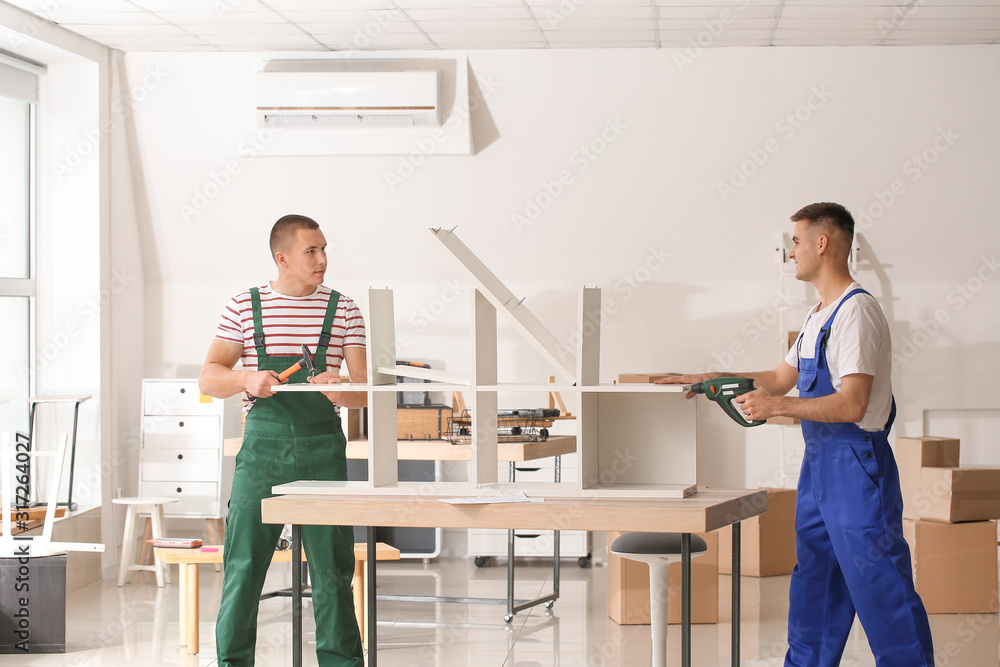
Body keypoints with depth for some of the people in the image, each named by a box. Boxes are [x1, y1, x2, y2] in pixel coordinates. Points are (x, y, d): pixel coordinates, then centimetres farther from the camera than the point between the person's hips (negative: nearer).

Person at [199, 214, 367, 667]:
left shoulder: (342, 309, 7)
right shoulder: (244, 306, 6)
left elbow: (366, 390, 3)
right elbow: (209, 379, 3)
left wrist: (340, 390, -19)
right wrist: (247, 379, -17)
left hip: (323, 448, 1)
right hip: (262, 447, 0)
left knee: (332, 570, 2)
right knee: (243, 566, -1)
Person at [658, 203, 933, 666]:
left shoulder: (857, 311, -16)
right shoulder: (819, 315, 16)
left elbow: (851, 405, -23)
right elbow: (780, 380, 25)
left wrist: (776, 407, -21)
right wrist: (707, 379, 21)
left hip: (856, 465, -10)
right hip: (818, 462, 10)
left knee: (878, 584, -6)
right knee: (812, 580, 15)